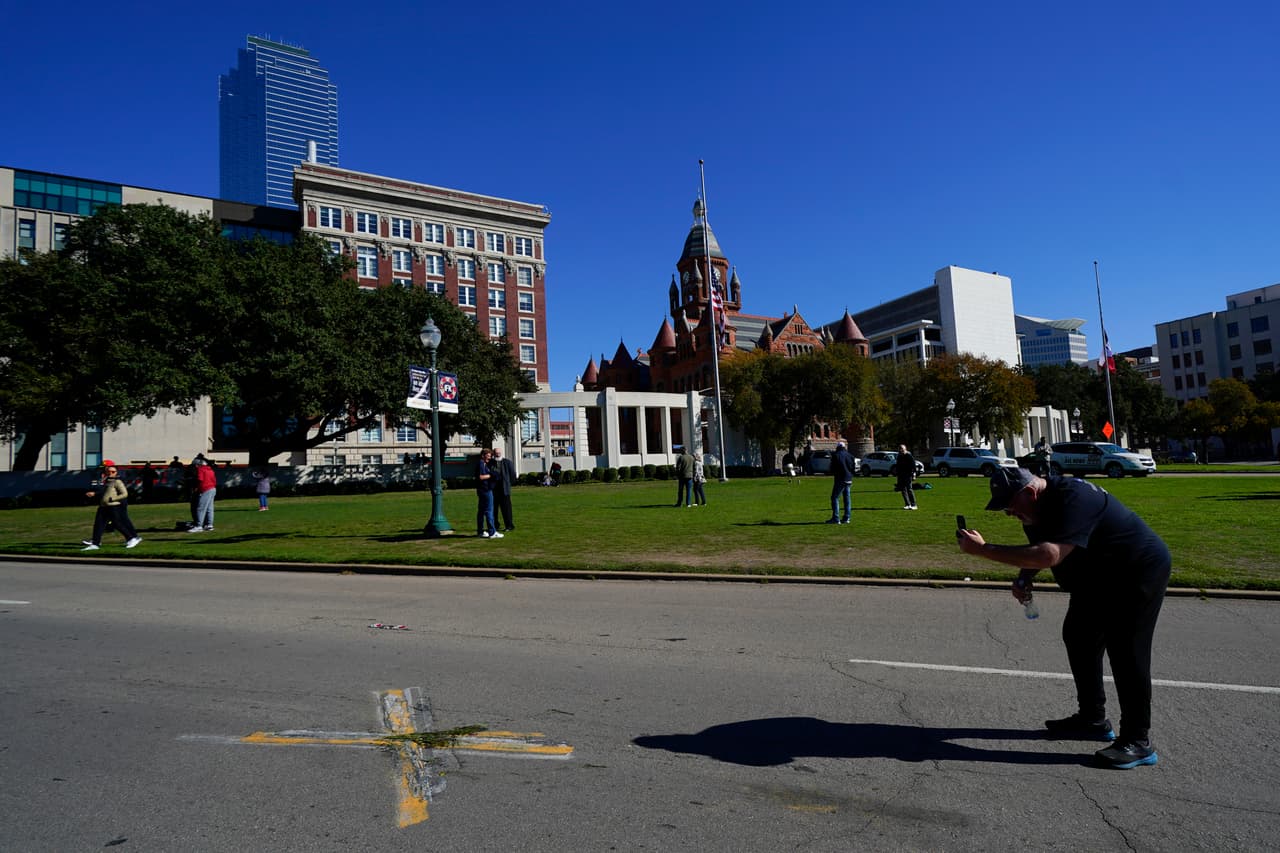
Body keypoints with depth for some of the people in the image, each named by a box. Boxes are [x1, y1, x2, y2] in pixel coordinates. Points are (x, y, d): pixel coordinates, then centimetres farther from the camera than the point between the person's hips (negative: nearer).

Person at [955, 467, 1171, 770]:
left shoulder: (1073, 499, -34)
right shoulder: (1037, 506, -3)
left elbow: (1049, 555, -46)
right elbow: (1038, 549, 11)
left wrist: (983, 549, -46)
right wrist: (1024, 577, -10)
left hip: (1139, 571, -10)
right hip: (1097, 578, 10)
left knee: (1125, 651, -11)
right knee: (1078, 637, 13)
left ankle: (1138, 742, 1)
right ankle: (1092, 719, 26)